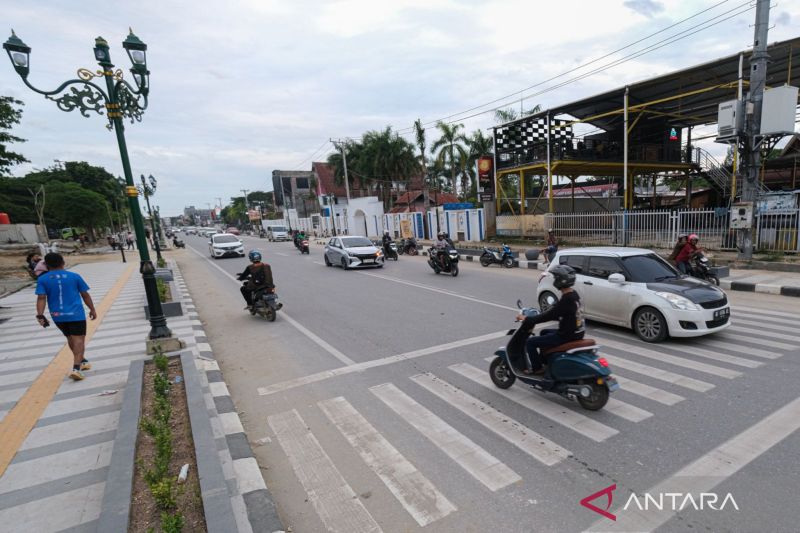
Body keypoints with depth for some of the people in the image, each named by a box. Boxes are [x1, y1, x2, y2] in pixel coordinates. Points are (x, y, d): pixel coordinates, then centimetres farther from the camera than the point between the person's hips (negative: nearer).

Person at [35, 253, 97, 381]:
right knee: (79, 339, -3)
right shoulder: (74, 276, -1)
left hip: (57, 316, 3)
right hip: (76, 314, -3)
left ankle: (81, 361, 35)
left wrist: (40, 315, -9)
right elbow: (85, 295, 3)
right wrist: (92, 309, 12)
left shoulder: (42, 279, 1)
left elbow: (41, 298, -9)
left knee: (70, 338, 21)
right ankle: (76, 368, -17)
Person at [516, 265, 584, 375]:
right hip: (575, 333, 10)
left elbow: (549, 315, -24)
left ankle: (537, 368, 9)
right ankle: (543, 360, 40)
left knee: (530, 342, -4)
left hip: (567, 336, -10)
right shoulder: (573, 294, 6)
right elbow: (555, 314, 15)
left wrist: (527, 319, -15)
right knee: (544, 332, 31)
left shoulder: (566, 300, -25)